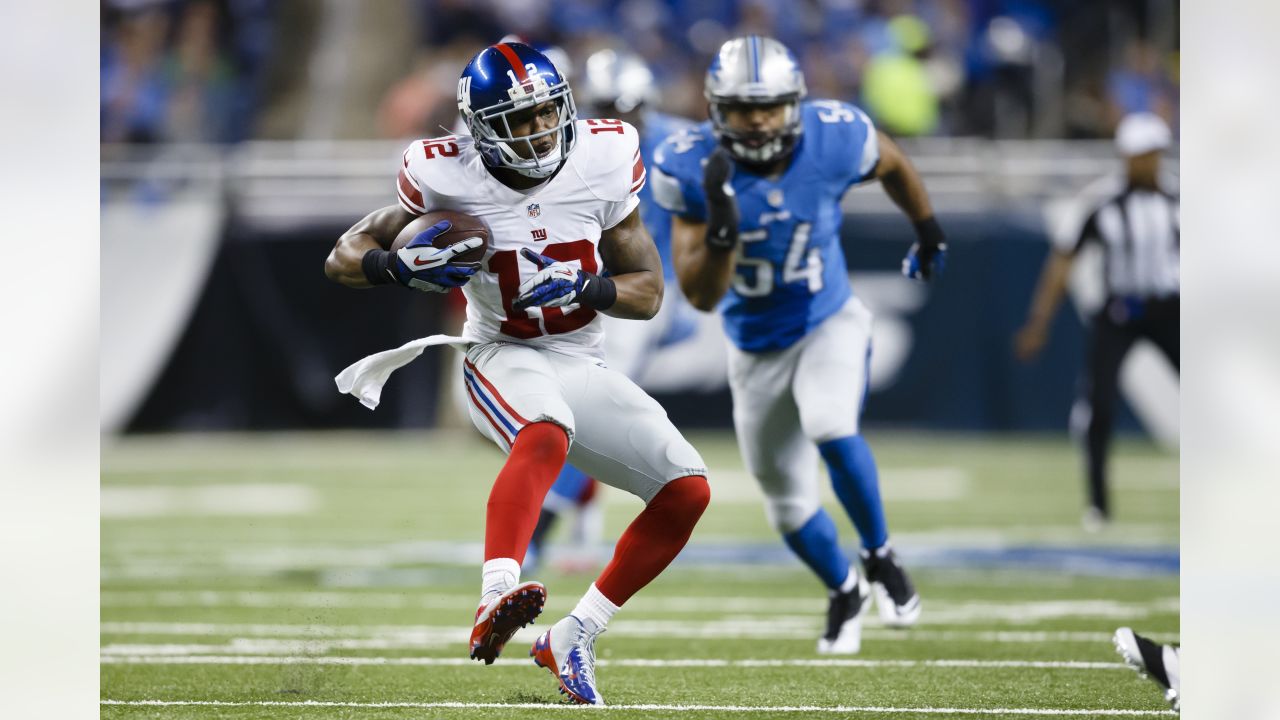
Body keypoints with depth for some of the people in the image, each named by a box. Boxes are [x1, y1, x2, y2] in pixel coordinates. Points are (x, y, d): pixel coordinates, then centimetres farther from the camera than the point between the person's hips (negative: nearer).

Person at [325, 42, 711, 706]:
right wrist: (403, 266, -27)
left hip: (581, 365, 5)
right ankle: (494, 604, -59)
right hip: (503, 358, -5)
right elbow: (345, 257, -5)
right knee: (546, 435, -39)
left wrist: (585, 288, -21)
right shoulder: (450, 178, -13)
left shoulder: (602, 161, -7)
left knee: (687, 492, -4)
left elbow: (648, 293, 0)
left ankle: (574, 636, 5)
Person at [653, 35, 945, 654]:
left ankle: (880, 558, -5)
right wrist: (722, 226, -39)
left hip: (830, 324, -2)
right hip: (756, 348, 2)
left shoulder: (833, 140, -21)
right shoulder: (692, 170, -23)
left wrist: (928, 231, 21)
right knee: (788, 503, 13)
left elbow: (892, 164, 5)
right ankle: (845, 592, 44)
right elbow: (701, 296, -22)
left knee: (831, 430, -31)